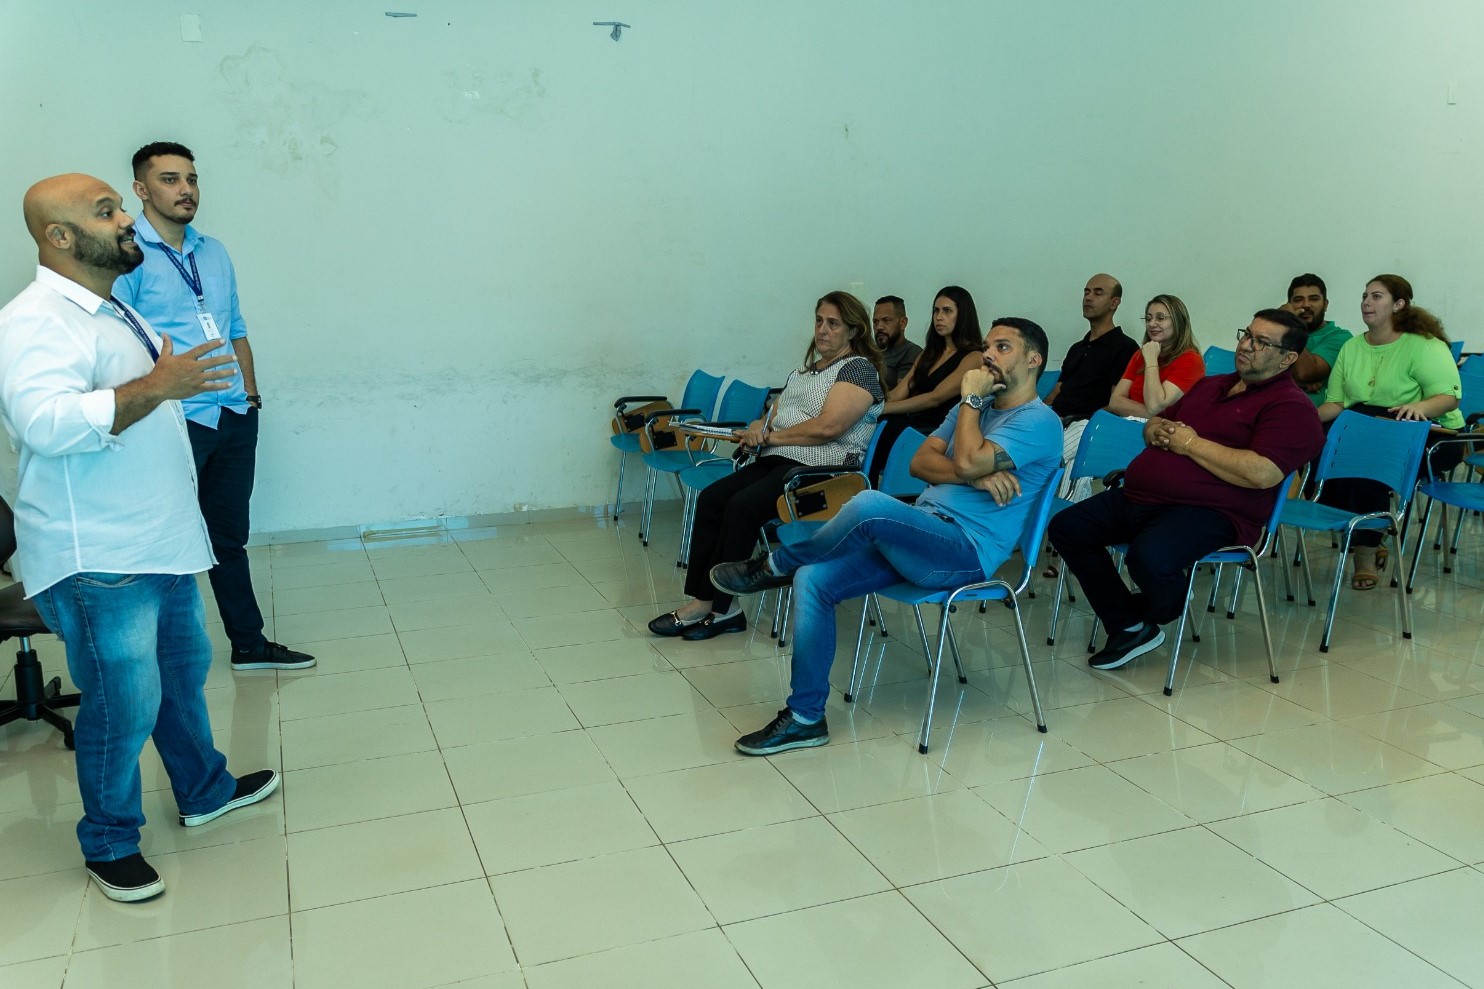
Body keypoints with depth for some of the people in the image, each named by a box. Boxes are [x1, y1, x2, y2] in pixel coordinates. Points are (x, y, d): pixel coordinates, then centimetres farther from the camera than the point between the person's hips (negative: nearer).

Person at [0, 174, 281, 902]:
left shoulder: (112, 312, 15)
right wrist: (155, 387, -34)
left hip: (160, 542, 10)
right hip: (98, 561, -10)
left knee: (184, 673, 20)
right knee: (125, 704, -1)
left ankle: (204, 789, 39)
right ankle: (109, 844, 18)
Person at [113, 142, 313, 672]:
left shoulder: (214, 252, 14)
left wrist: (250, 392, 13)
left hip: (235, 418, 7)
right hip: (175, 424, -7)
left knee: (230, 538, 17)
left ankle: (249, 643, 28)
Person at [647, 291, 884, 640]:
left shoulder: (859, 368, -2)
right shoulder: (803, 371, 25)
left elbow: (828, 427, -15)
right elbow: (774, 415, 23)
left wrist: (772, 436, -7)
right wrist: (761, 428, -2)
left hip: (819, 470, -8)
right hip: (777, 462, 8)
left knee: (743, 506, -28)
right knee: (711, 498, -15)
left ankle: (712, 604, -18)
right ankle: (711, 604, -19)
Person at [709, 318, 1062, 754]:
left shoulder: (1039, 421, -5)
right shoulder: (975, 406, 22)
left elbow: (967, 462, -21)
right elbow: (921, 461, 9)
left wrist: (971, 398, -6)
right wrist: (980, 477, -8)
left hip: (966, 552, -8)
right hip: (920, 536, 8)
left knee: (869, 504, -35)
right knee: (813, 580, -12)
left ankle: (774, 566, -7)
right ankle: (805, 716, -5)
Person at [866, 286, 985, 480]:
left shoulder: (973, 357, -2)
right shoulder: (929, 354, 22)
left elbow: (935, 398, -14)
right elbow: (897, 394, 11)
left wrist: (883, 409, -20)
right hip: (914, 423, 6)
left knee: (888, 428, -32)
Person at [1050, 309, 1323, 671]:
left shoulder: (1291, 406, -4)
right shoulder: (1210, 385, 22)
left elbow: (1262, 474, -21)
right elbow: (1154, 423, 32)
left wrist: (1191, 443, -12)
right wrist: (1158, 431, 4)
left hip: (1209, 512, -8)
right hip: (1138, 496, 9)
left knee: (1150, 557, -36)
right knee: (1066, 527, -3)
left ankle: (1161, 612, 4)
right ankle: (1129, 626, 0)